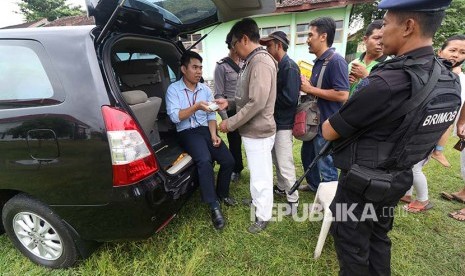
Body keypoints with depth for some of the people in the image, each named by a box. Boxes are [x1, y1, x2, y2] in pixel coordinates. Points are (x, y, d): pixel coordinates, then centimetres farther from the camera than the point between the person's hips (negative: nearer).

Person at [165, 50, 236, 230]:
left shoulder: (205, 89, 11)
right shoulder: (173, 89, -2)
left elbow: (211, 116, 7)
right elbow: (174, 116, -14)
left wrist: (213, 134, -8)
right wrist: (196, 107, -23)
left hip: (206, 129, 5)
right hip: (187, 132, -4)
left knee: (228, 160, -11)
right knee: (205, 160, -31)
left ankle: (222, 193, 18)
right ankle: (214, 207, -17)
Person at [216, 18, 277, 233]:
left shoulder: (261, 62, -20)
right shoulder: (252, 62, 12)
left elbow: (257, 103, -27)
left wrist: (230, 123, -19)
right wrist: (229, 102, 11)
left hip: (258, 131, -10)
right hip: (253, 129, 10)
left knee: (261, 176, 5)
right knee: (257, 173, 24)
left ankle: (263, 216, 23)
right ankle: (257, 201, 44)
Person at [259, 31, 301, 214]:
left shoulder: (290, 67, -17)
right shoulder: (278, 66, 10)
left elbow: (290, 98, -26)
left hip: (283, 123, -9)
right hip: (275, 121, 9)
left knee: (285, 164, -1)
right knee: (276, 160, 20)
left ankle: (293, 200, 15)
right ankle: (281, 188, 39)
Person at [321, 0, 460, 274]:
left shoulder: (388, 82, -29)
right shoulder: (450, 81, 0)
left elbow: (328, 131, -19)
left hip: (361, 182, -8)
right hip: (398, 179, 8)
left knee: (352, 246, 13)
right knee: (378, 237, 26)